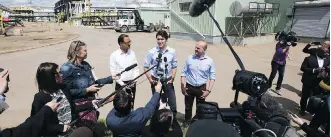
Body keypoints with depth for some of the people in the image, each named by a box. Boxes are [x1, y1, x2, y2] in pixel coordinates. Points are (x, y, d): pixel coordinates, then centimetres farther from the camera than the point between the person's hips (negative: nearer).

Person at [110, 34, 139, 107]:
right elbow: (113, 73, -8)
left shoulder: (132, 53, 4)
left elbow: (136, 68, 7)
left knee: (131, 105, 14)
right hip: (121, 85, -3)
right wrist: (123, 84, -12)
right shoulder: (114, 55, -8)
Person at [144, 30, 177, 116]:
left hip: (168, 81, 1)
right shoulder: (151, 52, -10)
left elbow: (174, 66, 3)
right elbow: (146, 67, -4)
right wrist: (150, 79, -9)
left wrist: (172, 78, -5)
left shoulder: (172, 52, -6)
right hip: (156, 80, -1)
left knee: (172, 103, 6)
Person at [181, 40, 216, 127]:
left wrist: (208, 90, -9)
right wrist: (182, 86, -5)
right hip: (189, 87, 1)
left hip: (202, 88, -1)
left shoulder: (209, 61, -5)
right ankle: (187, 121, 34)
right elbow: (184, 73, 0)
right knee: (188, 106, 14)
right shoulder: (190, 58, -4)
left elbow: (212, 76, -2)